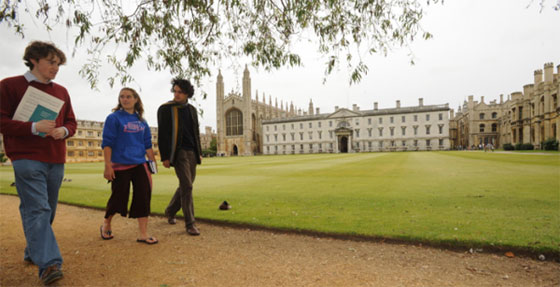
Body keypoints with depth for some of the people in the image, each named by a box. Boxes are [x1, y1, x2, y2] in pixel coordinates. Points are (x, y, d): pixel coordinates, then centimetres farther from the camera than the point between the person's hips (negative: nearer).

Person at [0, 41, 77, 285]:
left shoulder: (61, 91, 15)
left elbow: (71, 122, 17)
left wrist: (64, 131, -5)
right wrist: (34, 127, -18)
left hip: (56, 160, 6)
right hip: (27, 159, -5)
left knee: (47, 210, 12)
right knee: (37, 209, -12)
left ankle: (33, 252, 29)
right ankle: (48, 263, -14)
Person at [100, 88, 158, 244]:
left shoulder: (142, 121, 11)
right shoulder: (114, 118, -3)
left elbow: (147, 144, 15)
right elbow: (107, 143, -7)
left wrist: (153, 162, 11)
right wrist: (108, 165, -13)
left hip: (139, 164, 4)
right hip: (120, 166, -4)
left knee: (144, 196, -2)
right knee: (118, 197, 5)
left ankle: (143, 233, 5)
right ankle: (106, 225, 34)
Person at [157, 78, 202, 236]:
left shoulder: (192, 109, 11)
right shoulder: (165, 109, -5)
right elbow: (162, 135, -7)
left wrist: (199, 153, 13)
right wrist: (164, 157, -11)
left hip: (192, 153, 6)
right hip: (178, 152, -6)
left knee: (186, 185, 13)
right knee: (187, 186, -12)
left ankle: (170, 211, 36)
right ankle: (190, 223, -3)